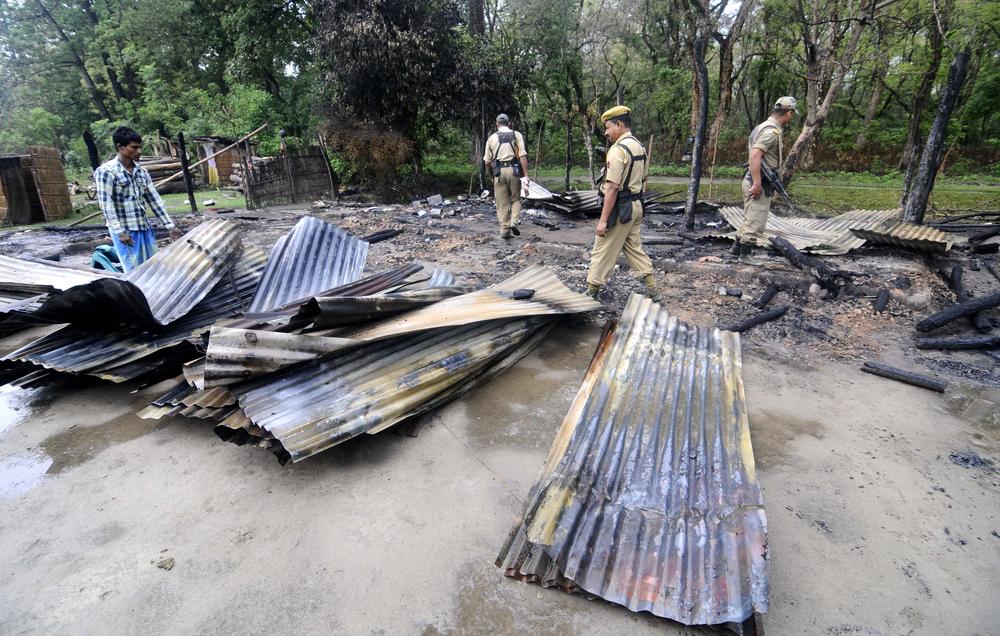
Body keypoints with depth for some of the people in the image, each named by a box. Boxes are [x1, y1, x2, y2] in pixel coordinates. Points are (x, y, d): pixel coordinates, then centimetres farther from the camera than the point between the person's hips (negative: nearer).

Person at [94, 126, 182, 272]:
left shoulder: (141, 171, 10)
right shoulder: (105, 171, -10)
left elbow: (154, 199, 10)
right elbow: (106, 203, -14)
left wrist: (170, 225, 5)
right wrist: (119, 231, -20)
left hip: (145, 228, 6)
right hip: (124, 231, -6)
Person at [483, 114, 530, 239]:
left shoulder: (492, 138, 10)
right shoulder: (517, 135, 6)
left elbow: (487, 161, 8)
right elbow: (522, 156, -6)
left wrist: (492, 175, 24)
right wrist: (525, 175, -7)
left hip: (499, 172, 1)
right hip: (514, 171, -1)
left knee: (502, 203, 7)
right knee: (515, 199, 15)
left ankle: (505, 230, 6)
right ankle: (514, 222, -6)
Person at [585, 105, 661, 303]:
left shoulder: (618, 149, -18)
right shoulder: (640, 147, 11)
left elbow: (612, 188, -23)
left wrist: (603, 220, -21)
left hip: (619, 208, -9)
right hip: (636, 205, 9)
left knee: (602, 252, 1)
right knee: (634, 247, 16)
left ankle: (591, 292, 10)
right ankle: (653, 290, 16)